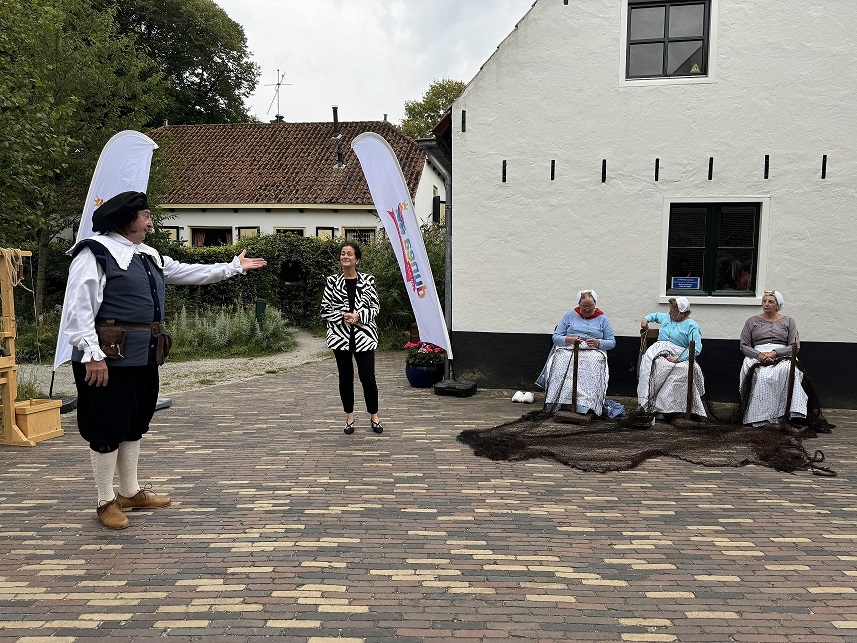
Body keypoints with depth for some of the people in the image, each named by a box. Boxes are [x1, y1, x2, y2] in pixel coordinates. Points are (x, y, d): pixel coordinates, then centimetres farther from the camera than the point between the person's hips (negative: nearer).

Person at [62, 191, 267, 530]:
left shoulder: (150, 256, 16)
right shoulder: (95, 253, -11)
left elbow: (189, 272, 23)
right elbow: (79, 308, -16)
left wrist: (234, 267, 23)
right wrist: (92, 354, -21)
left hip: (144, 356, 9)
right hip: (111, 357, -9)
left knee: (135, 423, 17)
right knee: (108, 427, 1)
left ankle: (130, 492, 31)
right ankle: (106, 501, 15)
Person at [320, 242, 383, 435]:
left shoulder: (367, 280, 2)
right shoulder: (332, 281, 3)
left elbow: (375, 307, 2)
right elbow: (325, 310, 2)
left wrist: (359, 316, -13)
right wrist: (343, 316, -12)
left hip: (364, 335, -1)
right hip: (340, 335, 1)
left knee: (368, 377, 0)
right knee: (345, 377, 8)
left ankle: (374, 415, 18)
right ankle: (349, 416, 23)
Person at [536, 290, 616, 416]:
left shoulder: (602, 319, 15)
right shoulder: (570, 315, 15)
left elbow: (612, 342, 11)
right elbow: (556, 337, 11)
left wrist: (598, 343, -10)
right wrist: (569, 339, -10)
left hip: (593, 351, -1)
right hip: (568, 349, 1)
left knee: (592, 363, -37)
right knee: (560, 363, -34)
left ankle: (585, 405, -41)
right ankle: (556, 403, -35)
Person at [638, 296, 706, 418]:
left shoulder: (692, 326, 4)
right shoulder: (666, 318, 21)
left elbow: (696, 349, -7)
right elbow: (655, 315, 46)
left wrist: (678, 359, -17)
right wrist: (646, 319, 24)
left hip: (678, 356, -3)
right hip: (659, 352, 3)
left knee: (683, 370, -37)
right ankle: (649, 402, -36)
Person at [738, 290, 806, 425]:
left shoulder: (788, 321, 17)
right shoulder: (752, 321, 18)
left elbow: (795, 346, 5)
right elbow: (744, 346, 10)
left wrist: (774, 353, -14)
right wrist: (759, 355, -12)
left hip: (782, 356, 0)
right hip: (757, 356, 0)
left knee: (789, 370, -37)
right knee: (762, 376, -35)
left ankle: (794, 413, -39)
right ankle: (761, 419, -36)